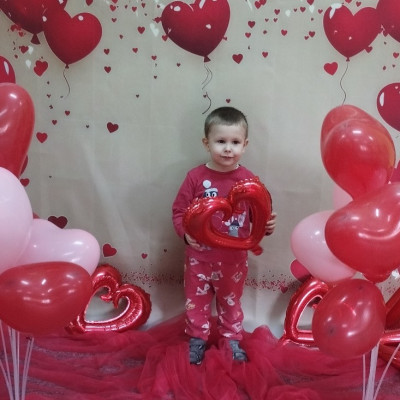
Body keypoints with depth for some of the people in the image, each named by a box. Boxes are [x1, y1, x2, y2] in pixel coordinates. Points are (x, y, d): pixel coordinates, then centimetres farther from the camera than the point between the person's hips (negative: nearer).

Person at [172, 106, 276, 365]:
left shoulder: (248, 179, -9)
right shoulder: (196, 177, -12)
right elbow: (179, 212, -8)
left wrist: (268, 225, -22)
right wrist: (186, 232, -24)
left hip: (234, 259, 1)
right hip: (199, 257, 0)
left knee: (231, 302, 22)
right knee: (196, 302, 17)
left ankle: (233, 341, 42)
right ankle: (197, 340, 39)